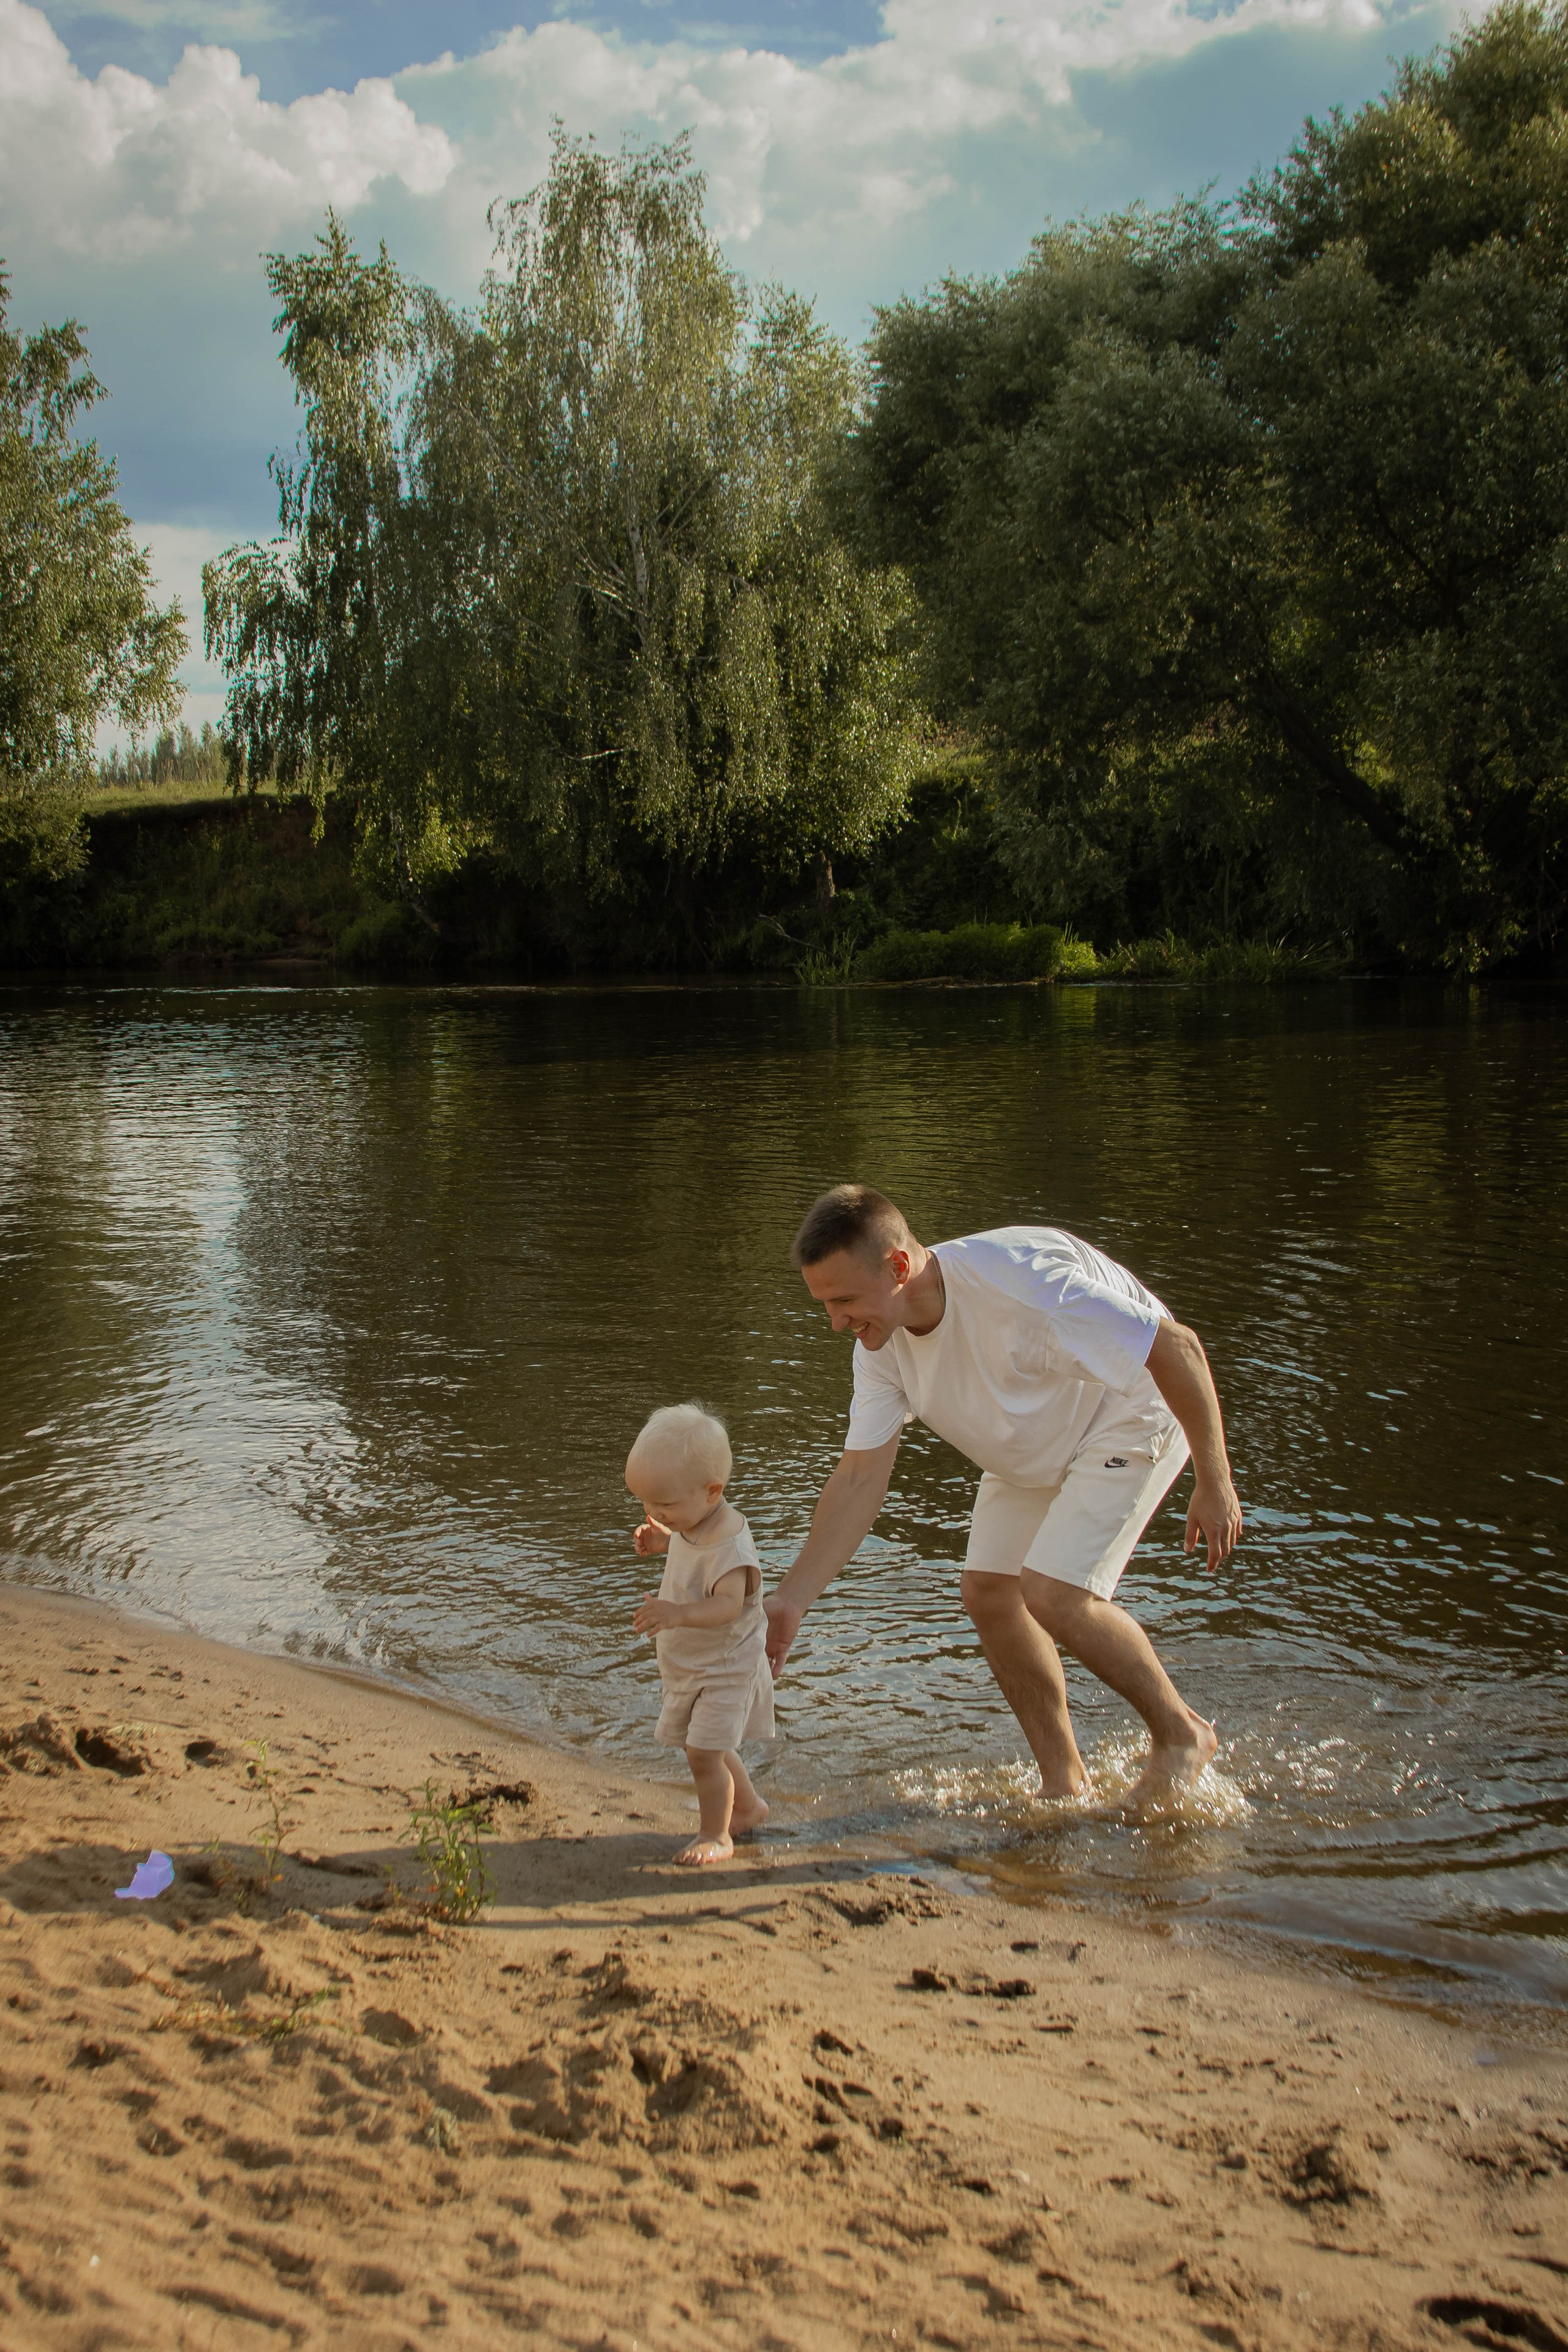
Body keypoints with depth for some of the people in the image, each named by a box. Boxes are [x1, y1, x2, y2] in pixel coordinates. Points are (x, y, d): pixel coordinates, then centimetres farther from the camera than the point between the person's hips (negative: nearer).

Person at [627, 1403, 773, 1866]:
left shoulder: (729, 1544, -32)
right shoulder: (695, 1523, -4)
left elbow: (729, 1604, -48)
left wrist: (681, 1613, -64)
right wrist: (665, 1541, 6)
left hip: (724, 1669, -10)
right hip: (688, 1667, 10)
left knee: (703, 1752, -12)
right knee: (709, 1747, 22)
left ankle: (715, 1835, 6)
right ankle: (748, 1809, 43)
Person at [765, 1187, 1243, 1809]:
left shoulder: (1018, 1282, -38)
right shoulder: (882, 1342, -15)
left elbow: (1176, 1347, -31)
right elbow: (860, 1478, -11)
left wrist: (1214, 1483, -24)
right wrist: (792, 1600, -19)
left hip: (1130, 1419, -7)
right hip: (1033, 1450, 8)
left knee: (1052, 1593, -19)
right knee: (988, 1592, 1)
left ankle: (1181, 1733, 5)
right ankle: (1063, 1782, 17)